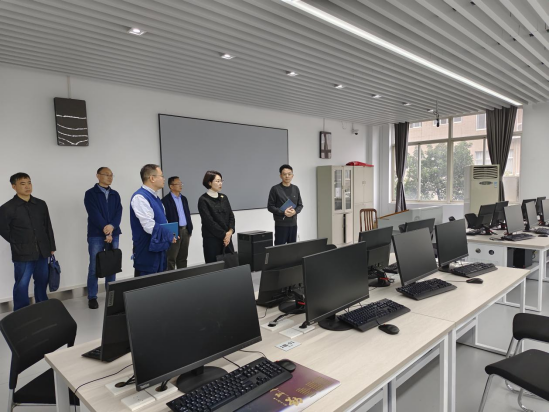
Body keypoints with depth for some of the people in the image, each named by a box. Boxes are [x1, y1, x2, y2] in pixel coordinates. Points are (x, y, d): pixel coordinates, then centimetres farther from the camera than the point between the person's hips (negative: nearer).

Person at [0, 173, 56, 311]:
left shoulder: (41, 204, 6)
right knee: (22, 285, 3)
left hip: (42, 251, 4)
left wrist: (51, 247, 10)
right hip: (23, 254, -4)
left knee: (42, 282, 13)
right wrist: (18, 244, 0)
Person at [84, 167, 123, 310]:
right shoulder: (90, 194, -1)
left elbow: (119, 212, 1)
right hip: (96, 235, -4)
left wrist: (112, 226, -16)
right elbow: (94, 214, -11)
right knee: (94, 268, -1)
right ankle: (92, 297, 9)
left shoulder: (115, 194, 12)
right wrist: (105, 231, -16)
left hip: (113, 234, 4)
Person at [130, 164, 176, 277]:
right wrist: (170, 236, -12)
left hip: (159, 249, 9)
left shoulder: (154, 197, 12)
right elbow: (149, 226, -25)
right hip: (147, 252, -9)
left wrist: (170, 234, 3)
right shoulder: (140, 197, -18)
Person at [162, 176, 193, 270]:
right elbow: (164, 218, -14)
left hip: (185, 231, 7)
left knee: (183, 258, 14)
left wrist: (190, 229, 13)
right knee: (171, 259, 0)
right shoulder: (166, 200, -9)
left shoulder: (184, 198, 14)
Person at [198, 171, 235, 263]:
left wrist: (230, 231, -7)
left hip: (227, 238, 5)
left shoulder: (224, 197, 12)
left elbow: (231, 216, 9)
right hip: (211, 239, -5)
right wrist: (224, 234, -11)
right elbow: (209, 221, -12)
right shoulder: (203, 200, -6)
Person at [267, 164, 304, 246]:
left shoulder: (296, 189, 8)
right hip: (280, 224, -4)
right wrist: (283, 212, -18)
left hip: (293, 223, 5)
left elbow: (300, 205, 12)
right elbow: (270, 207, -6)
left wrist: (295, 211, -10)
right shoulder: (275, 189, -6)